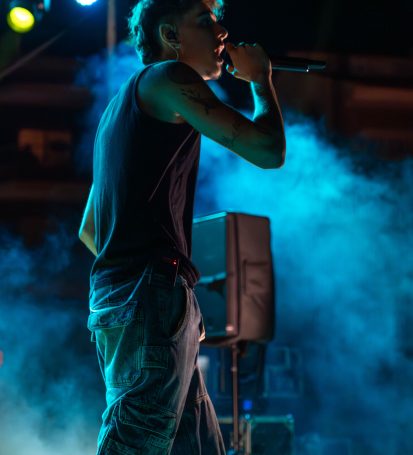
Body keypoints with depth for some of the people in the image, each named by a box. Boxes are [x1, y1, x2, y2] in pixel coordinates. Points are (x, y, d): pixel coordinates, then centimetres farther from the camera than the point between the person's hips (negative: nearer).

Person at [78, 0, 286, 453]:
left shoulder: (123, 105, 28)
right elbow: (268, 150, -8)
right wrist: (260, 78, 8)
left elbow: (88, 231, 30)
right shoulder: (169, 77, -1)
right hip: (151, 300, -10)